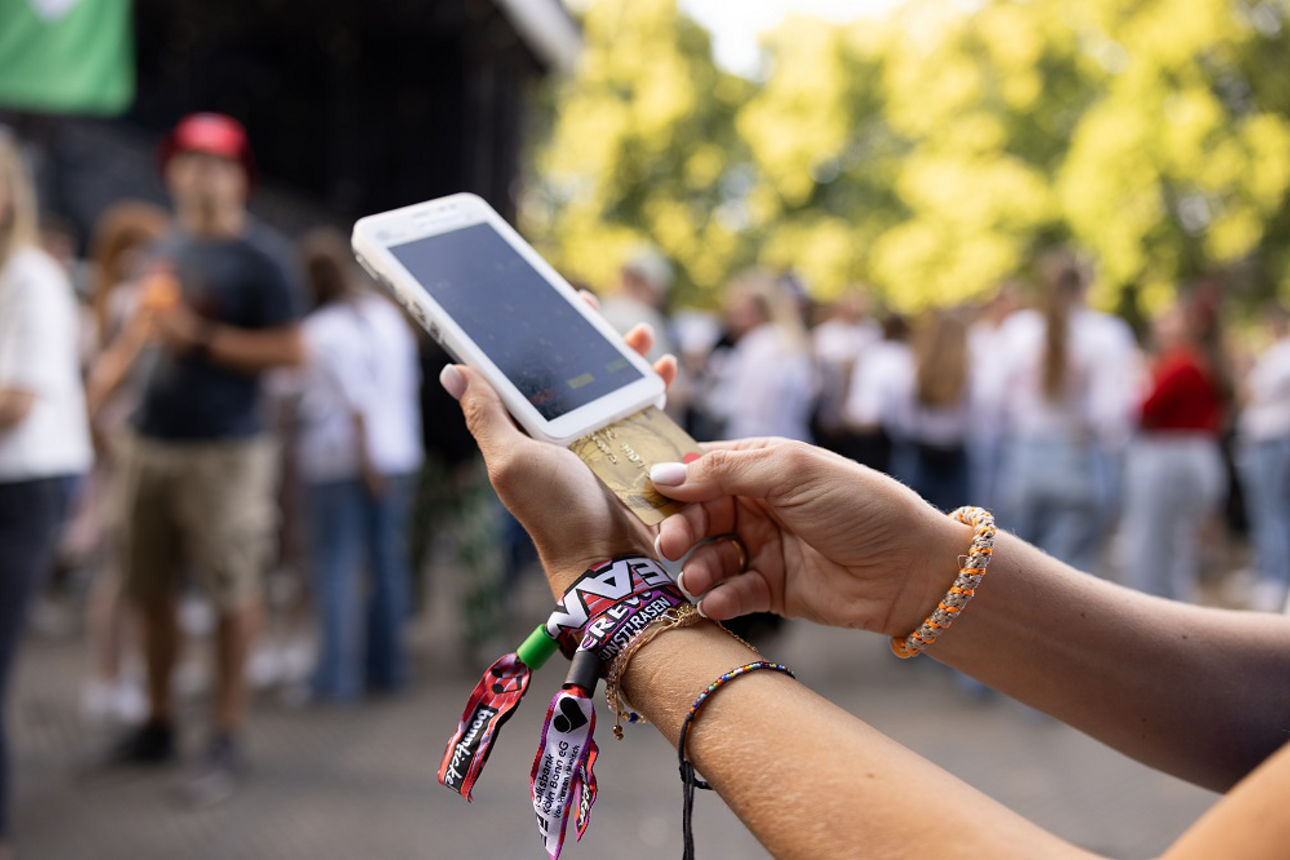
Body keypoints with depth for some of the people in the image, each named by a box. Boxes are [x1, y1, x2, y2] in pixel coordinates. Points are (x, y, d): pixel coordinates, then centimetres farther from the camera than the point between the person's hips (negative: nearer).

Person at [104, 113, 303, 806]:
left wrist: (200, 337, -14)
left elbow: (291, 351, -12)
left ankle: (227, 740, 8)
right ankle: (158, 723, 27)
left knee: (232, 594, -3)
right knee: (150, 591, 12)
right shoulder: (168, 247, 15)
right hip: (152, 441, 7)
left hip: (225, 450, -7)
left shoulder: (258, 255, -6)